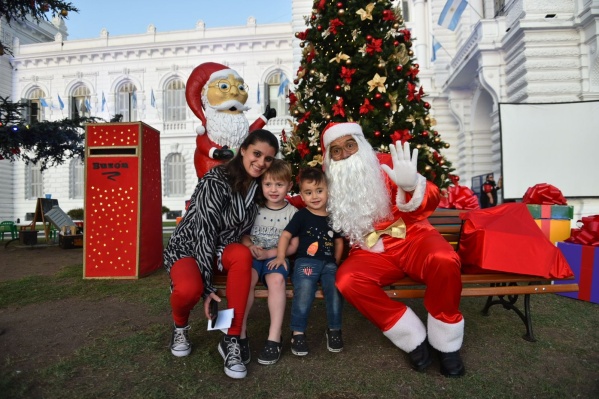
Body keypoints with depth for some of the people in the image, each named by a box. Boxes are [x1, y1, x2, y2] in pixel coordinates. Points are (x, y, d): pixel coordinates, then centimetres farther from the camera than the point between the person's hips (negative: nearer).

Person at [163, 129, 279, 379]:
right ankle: (180, 326, 3)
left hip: (220, 249, 5)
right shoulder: (216, 181, -23)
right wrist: (207, 286, -27)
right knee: (189, 289, -36)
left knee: (242, 255, -32)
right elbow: (205, 233, -25)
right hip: (188, 246, -4)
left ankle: (231, 340, -21)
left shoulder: (258, 186, -3)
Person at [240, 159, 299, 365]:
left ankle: (275, 337, -24)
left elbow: (292, 246, 0)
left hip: (276, 256, -1)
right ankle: (239, 331, -20)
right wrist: (250, 246, -14)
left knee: (277, 279, -33)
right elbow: (243, 234, 9)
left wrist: (269, 253, -15)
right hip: (253, 255, 1)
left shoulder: (292, 212, 2)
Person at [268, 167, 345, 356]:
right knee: (304, 291, -27)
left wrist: (336, 263, 7)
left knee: (335, 289, -22)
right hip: (305, 261, -3)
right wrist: (281, 257, -10)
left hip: (329, 263, 3)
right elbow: (286, 235, 2)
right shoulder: (301, 215, 4)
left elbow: (339, 242, 19)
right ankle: (298, 332, -12)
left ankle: (334, 329, -1)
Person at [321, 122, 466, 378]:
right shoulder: (331, 184, 4)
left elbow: (430, 202, -17)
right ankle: (413, 338, -9)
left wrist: (411, 185, -39)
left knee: (444, 260, -33)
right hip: (370, 251, 3)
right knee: (346, 281, -28)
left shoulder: (387, 164, -6)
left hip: (410, 238, -2)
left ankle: (446, 343, -7)